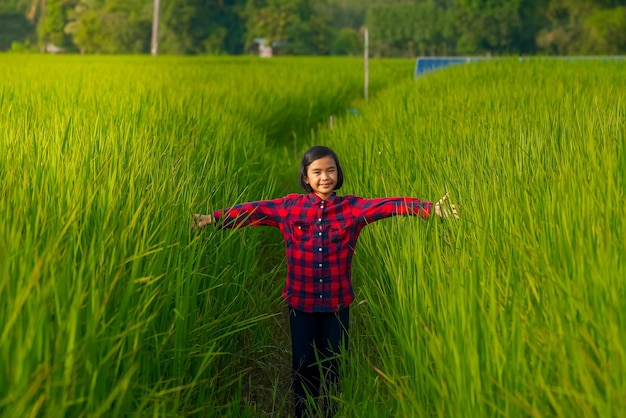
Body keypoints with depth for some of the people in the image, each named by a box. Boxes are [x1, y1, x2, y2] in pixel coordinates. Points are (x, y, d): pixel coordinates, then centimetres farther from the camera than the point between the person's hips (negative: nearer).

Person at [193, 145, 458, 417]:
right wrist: (213, 218, -15)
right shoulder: (290, 206, -2)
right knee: (304, 365, 12)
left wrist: (430, 208, -25)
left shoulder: (352, 207, -4)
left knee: (334, 365, 13)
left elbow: (388, 205, -14)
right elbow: (254, 210, -6)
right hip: (301, 302, 0)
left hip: (337, 302, 0)